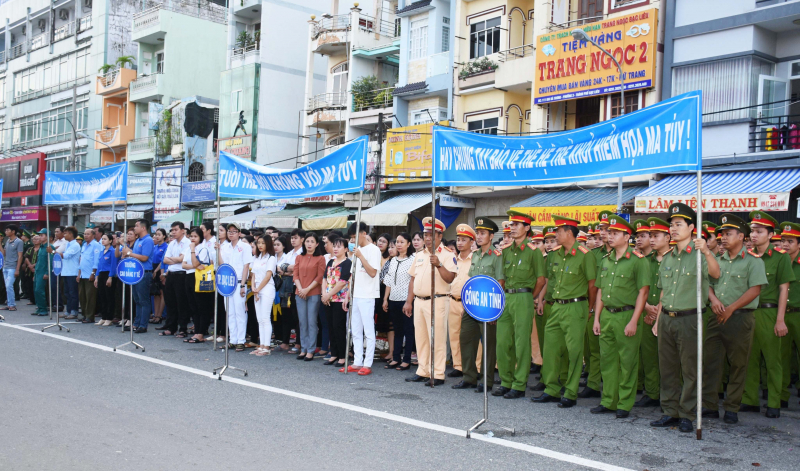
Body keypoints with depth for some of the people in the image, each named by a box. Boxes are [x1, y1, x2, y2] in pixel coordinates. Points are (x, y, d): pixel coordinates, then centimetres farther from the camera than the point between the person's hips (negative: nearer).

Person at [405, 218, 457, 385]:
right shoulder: (420, 255, 16)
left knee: (437, 339, -6)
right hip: (418, 301, 7)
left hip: (436, 301, -7)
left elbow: (449, 278, -16)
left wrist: (439, 265, -30)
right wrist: (409, 301, 14)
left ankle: (438, 375, -1)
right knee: (420, 338, 11)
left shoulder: (447, 255, -5)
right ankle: (423, 371, 20)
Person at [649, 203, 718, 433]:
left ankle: (686, 415, 9)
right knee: (667, 367, 10)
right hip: (667, 318, 6)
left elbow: (715, 273, -27)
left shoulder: (700, 255, -6)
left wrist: (707, 252, -45)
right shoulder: (667, 258, 14)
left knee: (690, 368, 0)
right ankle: (670, 412, 19)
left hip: (689, 318, -6)